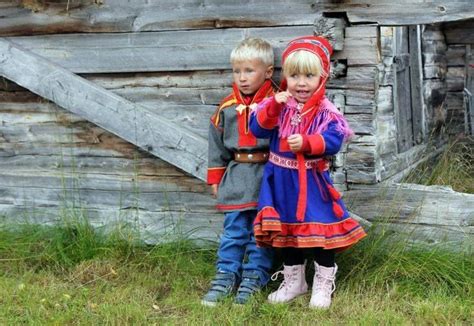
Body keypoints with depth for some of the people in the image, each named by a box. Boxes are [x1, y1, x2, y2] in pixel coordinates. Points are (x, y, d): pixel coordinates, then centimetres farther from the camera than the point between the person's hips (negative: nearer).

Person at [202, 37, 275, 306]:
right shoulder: (227, 108, 6)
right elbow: (217, 146, 13)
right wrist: (215, 178, 13)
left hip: (267, 176, -3)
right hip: (236, 177, 3)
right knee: (233, 231, 7)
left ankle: (254, 277, 14)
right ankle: (226, 276, 14)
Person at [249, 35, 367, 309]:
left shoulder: (326, 111, -10)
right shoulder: (278, 104, 1)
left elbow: (334, 141, -21)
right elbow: (258, 129, -8)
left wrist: (306, 143, -35)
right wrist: (273, 107, -23)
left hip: (312, 181, -4)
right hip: (282, 180, 4)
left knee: (318, 231, 0)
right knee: (287, 230, 15)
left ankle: (324, 285, 17)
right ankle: (293, 282, 31)